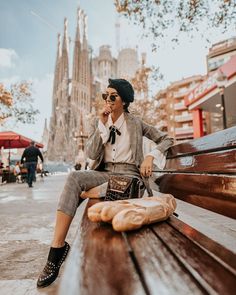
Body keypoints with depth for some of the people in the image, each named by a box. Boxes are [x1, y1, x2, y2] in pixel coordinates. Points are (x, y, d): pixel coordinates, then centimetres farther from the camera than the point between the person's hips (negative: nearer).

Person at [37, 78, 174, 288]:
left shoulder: (135, 123, 7)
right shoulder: (98, 123, 13)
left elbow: (167, 140, 9)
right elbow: (92, 154, -1)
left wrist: (151, 156, -9)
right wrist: (103, 124, -8)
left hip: (129, 174, -3)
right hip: (104, 173, 3)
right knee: (74, 178, -30)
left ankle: (60, 246, -10)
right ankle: (57, 247, -26)